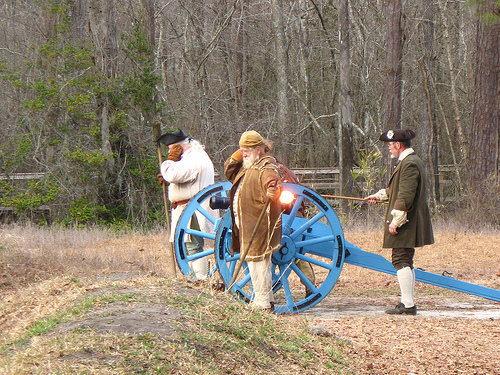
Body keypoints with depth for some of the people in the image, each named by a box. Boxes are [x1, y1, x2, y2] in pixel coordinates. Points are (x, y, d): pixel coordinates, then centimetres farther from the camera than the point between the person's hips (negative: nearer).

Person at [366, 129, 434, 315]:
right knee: (405, 262, 15)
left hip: (406, 223, -11)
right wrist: (379, 195, 35)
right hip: (409, 223, 11)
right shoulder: (411, 161, 17)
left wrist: (396, 221, -23)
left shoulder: (409, 164, -17)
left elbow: (406, 196, -24)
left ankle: (408, 304, -11)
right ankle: (408, 302, 19)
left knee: (401, 261, -10)